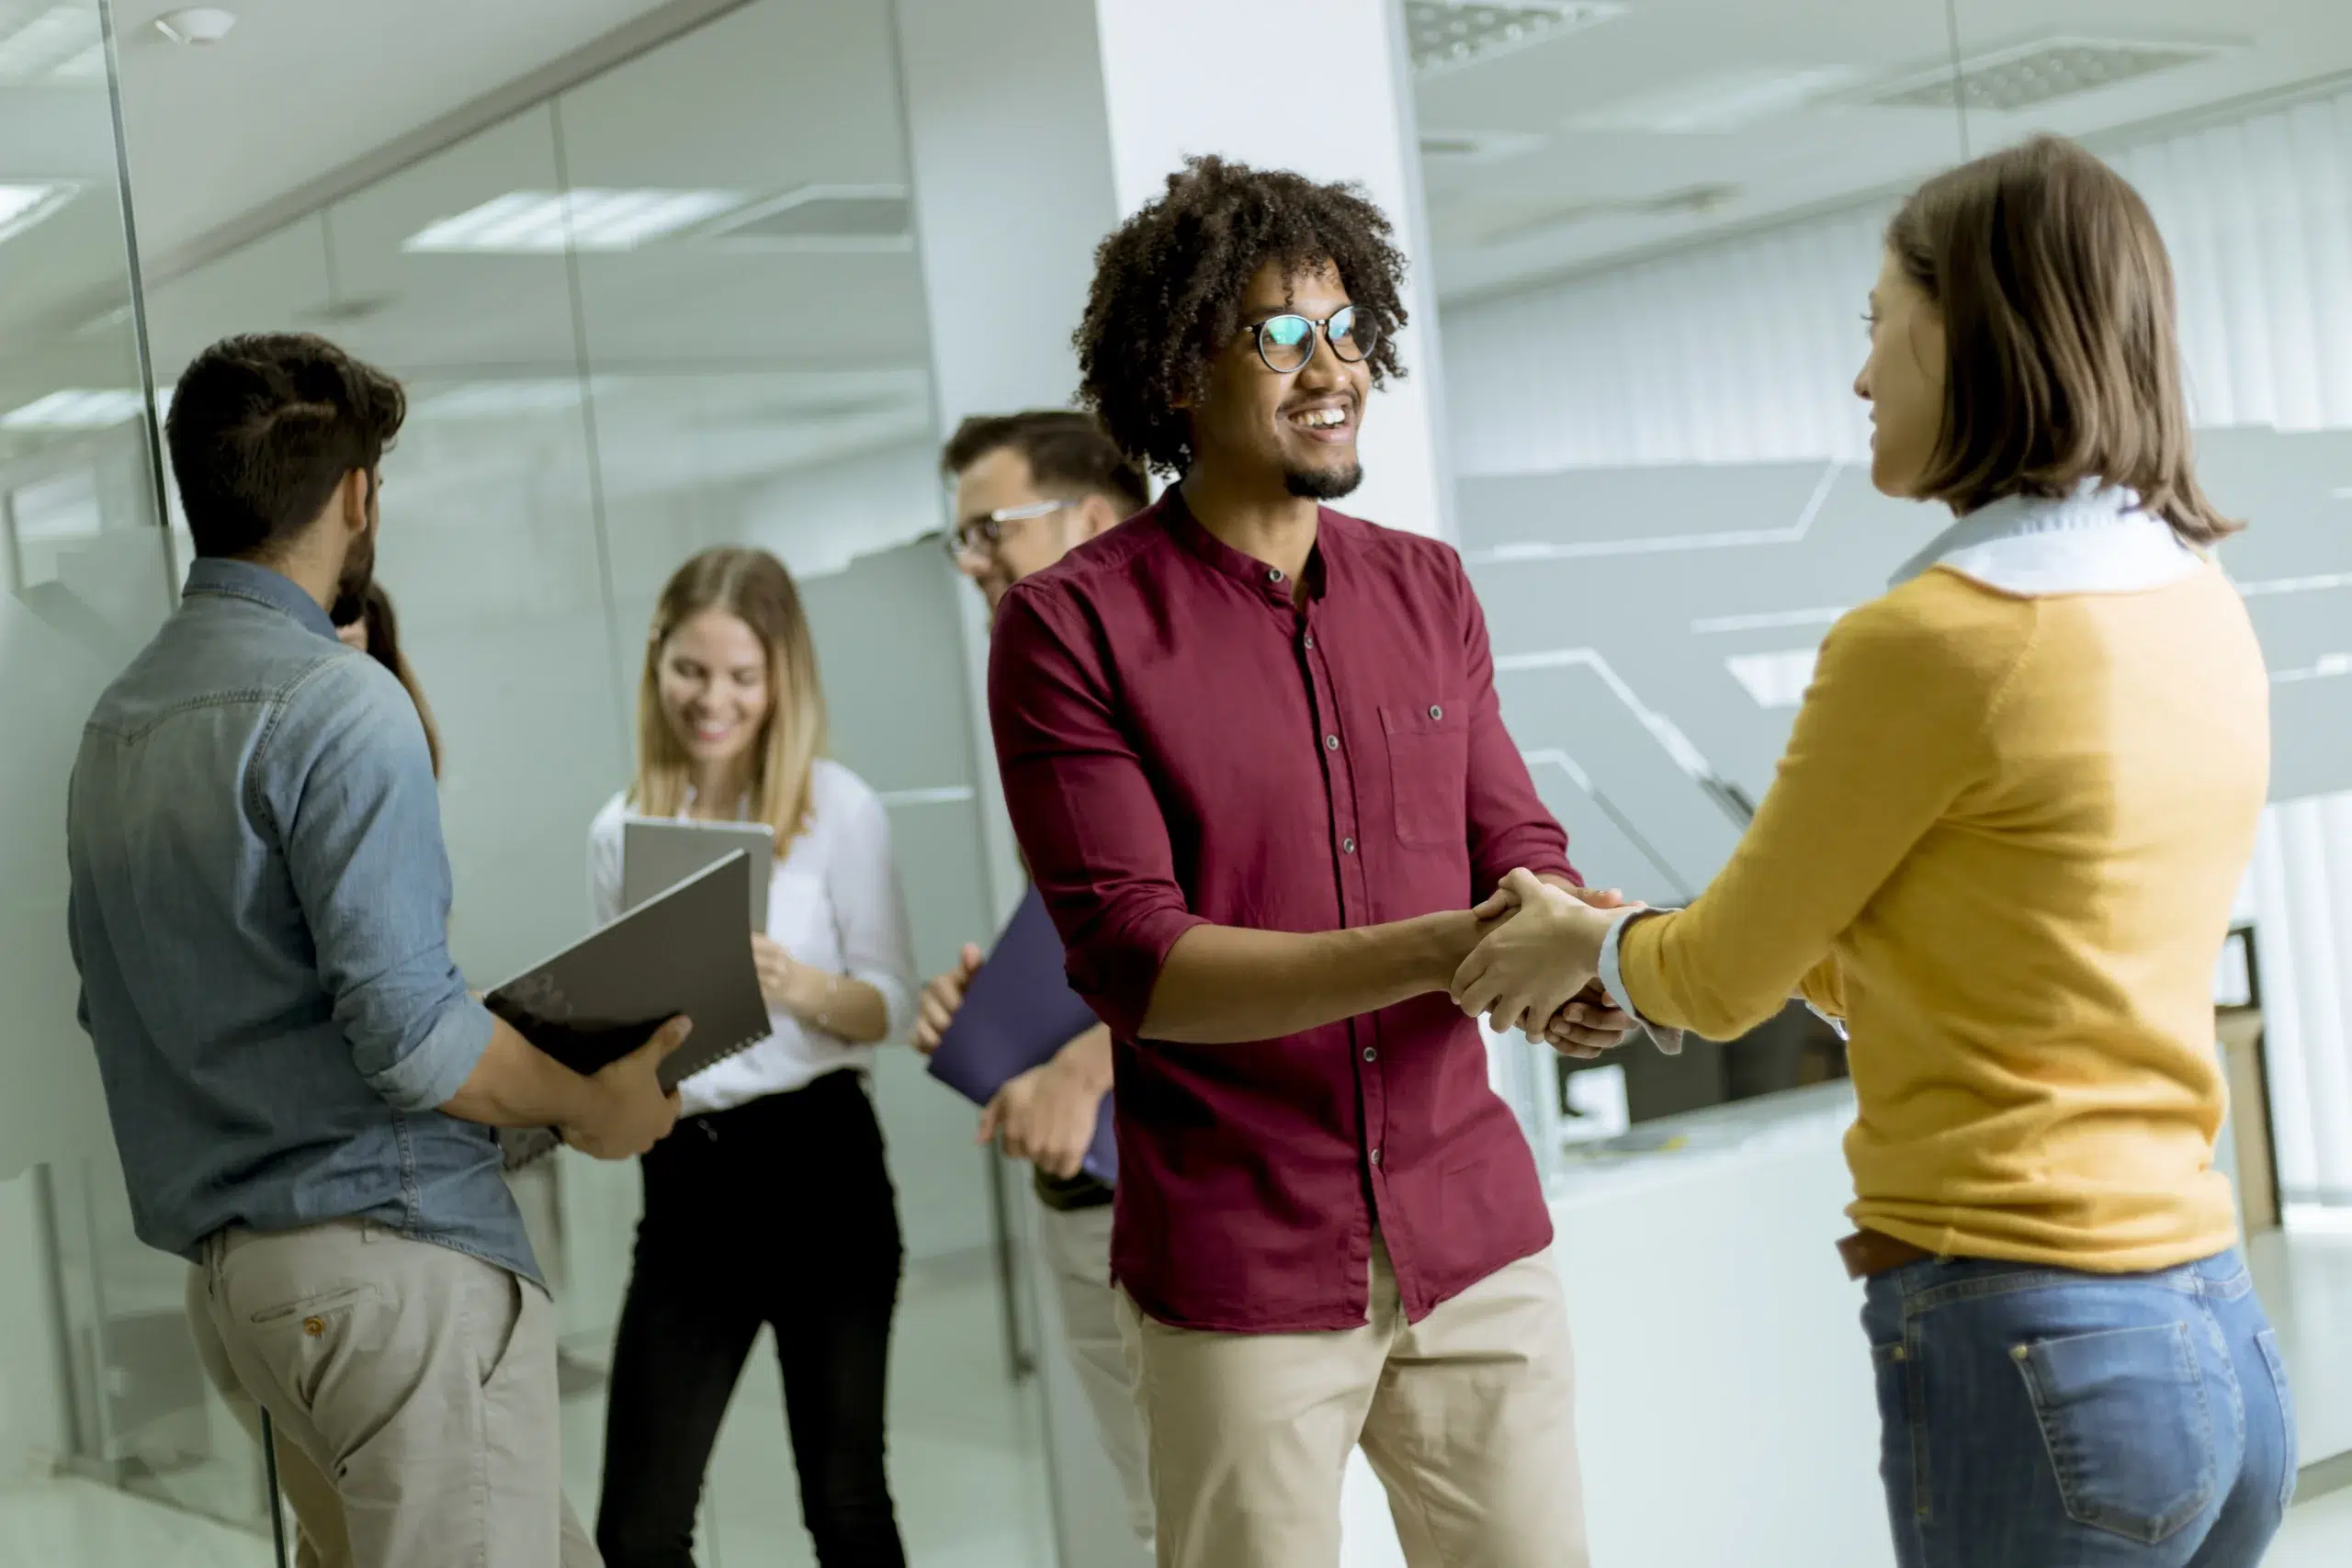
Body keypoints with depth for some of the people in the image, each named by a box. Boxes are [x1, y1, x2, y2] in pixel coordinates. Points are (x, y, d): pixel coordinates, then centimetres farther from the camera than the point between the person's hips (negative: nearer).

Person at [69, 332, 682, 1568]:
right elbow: (410, 1035, -21)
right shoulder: (339, 704, -14)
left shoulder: (116, 721, 13)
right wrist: (591, 1109, -4)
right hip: (393, 1245, -9)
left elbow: (119, 1005, 19)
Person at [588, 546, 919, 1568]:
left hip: (817, 1166, -3)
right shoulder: (621, 831, 8)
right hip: (685, 1184, 3)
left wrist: (801, 986, -23)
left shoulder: (837, 808, -3)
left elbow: (894, 1006, -5)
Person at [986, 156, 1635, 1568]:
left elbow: (1519, 852, 8)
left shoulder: (1427, 590, 9)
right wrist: (1436, 950, -24)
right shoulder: (1070, 628, -7)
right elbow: (1136, 961, -13)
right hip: (1239, 1275, -4)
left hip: (1476, 1239, 4)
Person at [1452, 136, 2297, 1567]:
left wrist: (1591, 941, 18)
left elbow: (1728, 980, -3)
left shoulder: (1927, 639, -16)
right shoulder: (2202, 607, 7)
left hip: (2030, 1357, -8)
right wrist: (1643, 941, 24)